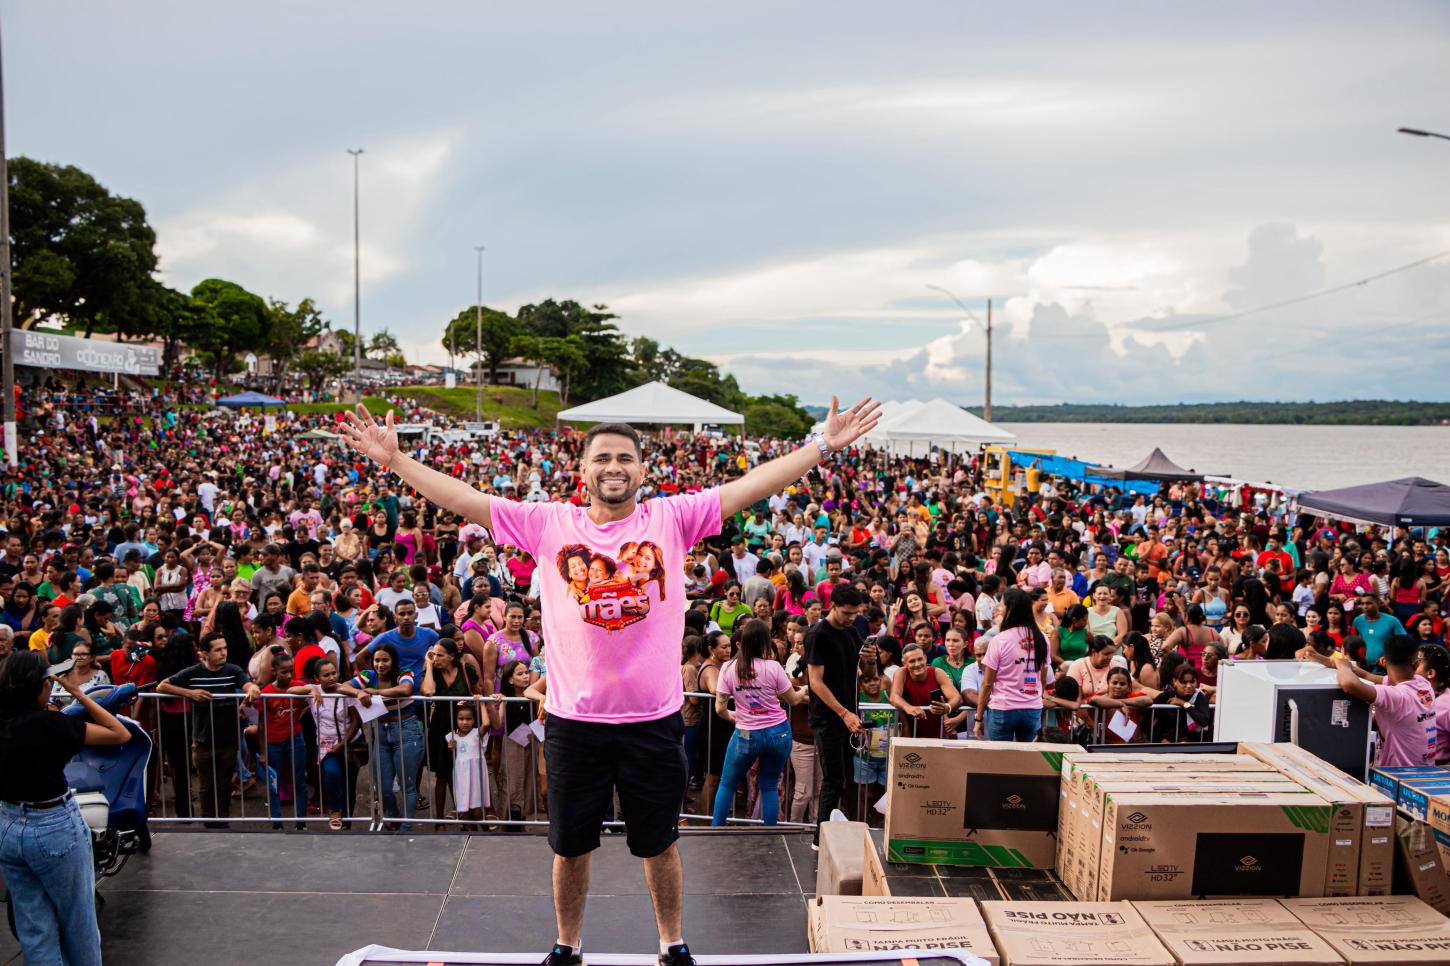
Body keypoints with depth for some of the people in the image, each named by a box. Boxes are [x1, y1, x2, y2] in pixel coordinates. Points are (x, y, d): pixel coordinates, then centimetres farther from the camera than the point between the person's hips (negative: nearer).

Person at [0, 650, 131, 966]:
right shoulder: (50, 723, -20)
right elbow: (121, 734, -14)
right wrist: (80, 696, -10)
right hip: (56, 829, -6)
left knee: (33, 927, 15)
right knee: (78, 921, 13)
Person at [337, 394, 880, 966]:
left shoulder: (671, 518, -2)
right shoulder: (549, 525, 0)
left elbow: (750, 486, -6)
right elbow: (465, 500, 0)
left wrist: (822, 445, -11)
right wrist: (394, 459, -3)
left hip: (655, 720, 0)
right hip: (573, 720, 1)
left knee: (659, 844, 16)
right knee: (570, 846, 17)